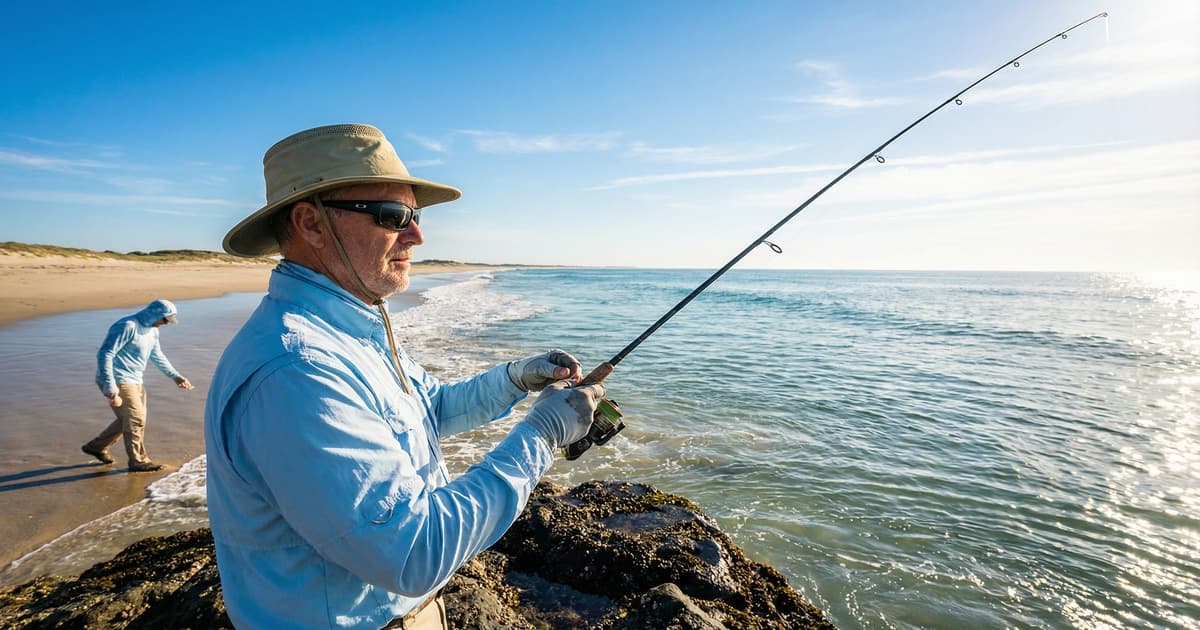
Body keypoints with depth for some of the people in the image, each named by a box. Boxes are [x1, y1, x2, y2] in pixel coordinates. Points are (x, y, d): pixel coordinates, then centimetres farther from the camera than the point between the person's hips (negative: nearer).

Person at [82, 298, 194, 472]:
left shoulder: (152, 330, 9)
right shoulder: (127, 326, -20)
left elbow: (157, 356, 21)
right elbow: (104, 355, -24)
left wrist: (176, 376, 18)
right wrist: (110, 389, -28)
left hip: (135, 381, 9)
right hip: (118, 381, -9)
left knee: (129, 419, 16)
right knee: (136, 418, -6)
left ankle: (96, 447, 33)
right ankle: (138, 461, 4)